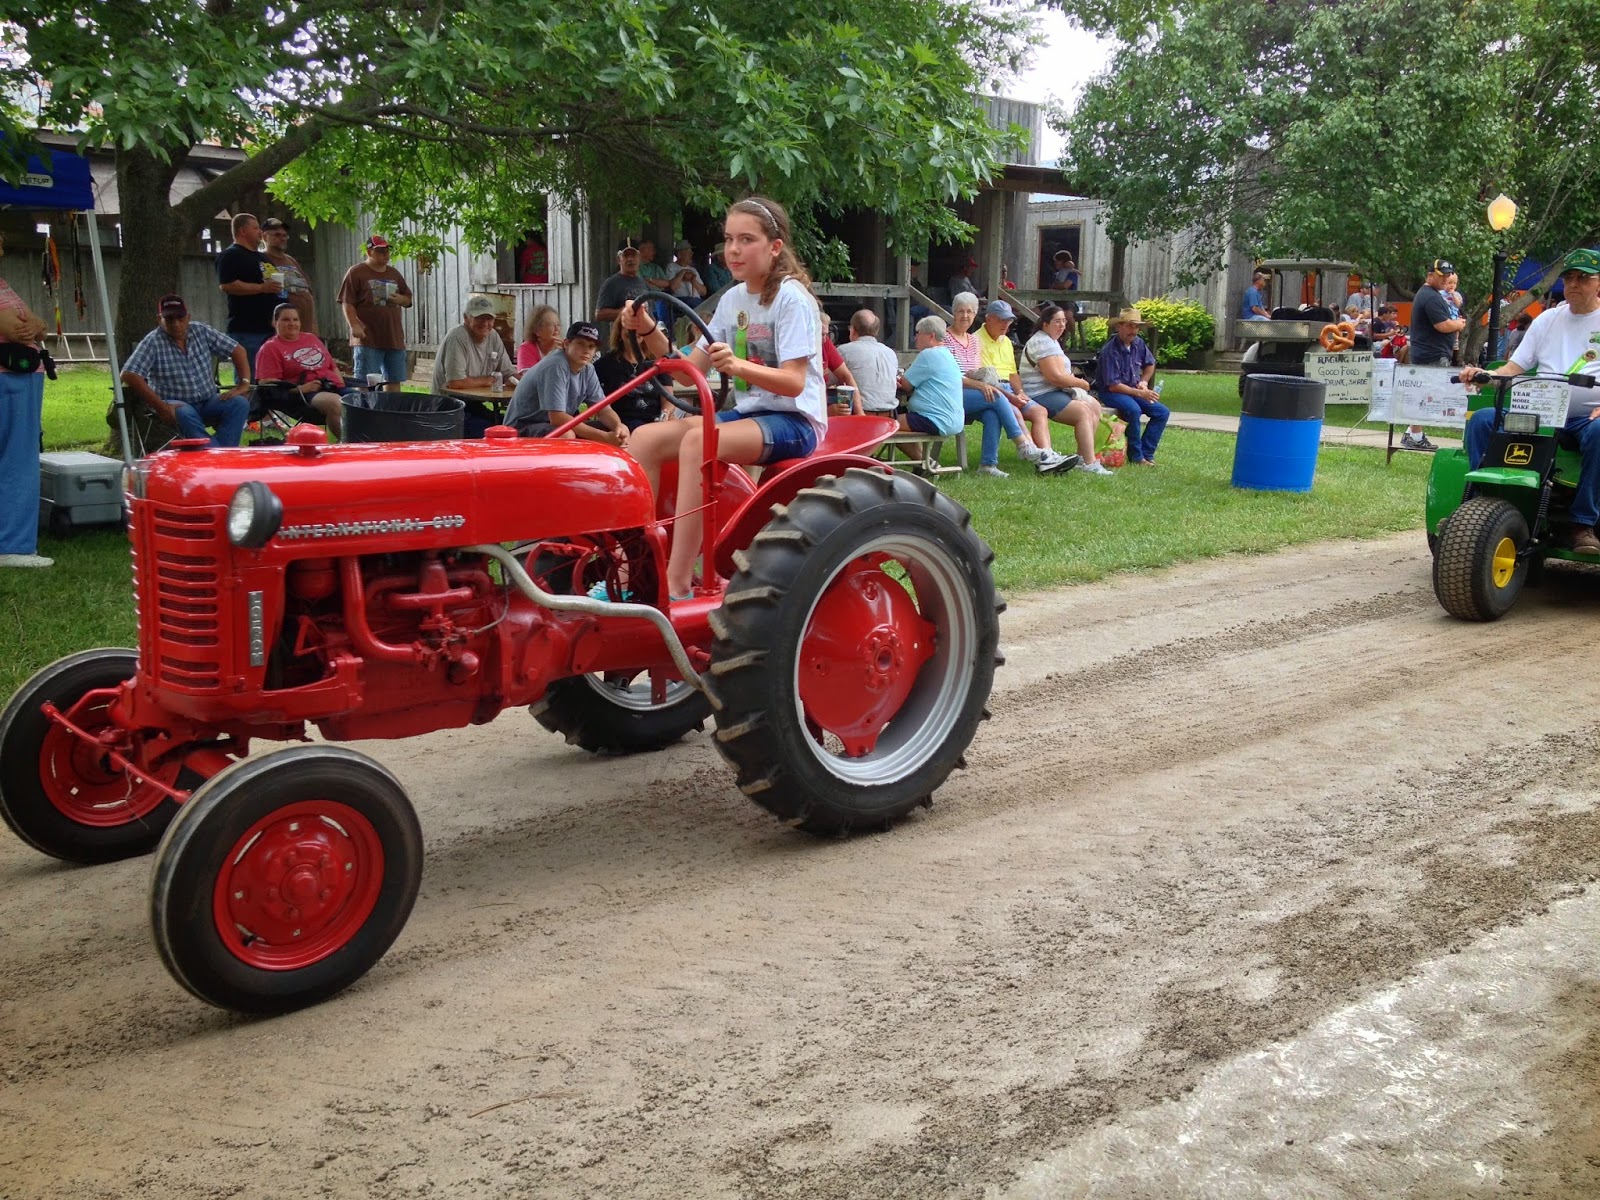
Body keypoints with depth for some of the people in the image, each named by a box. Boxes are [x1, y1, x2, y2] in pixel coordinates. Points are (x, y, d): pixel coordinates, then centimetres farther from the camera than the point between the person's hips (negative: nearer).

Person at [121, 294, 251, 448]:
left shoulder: (201, 331, 3)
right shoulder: (152, 342, -8)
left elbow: (238, 350, 6)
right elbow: (128, 375, -18)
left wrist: (244, 384, -9)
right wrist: (160, 406, -25)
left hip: (208, 402, 4)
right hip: (174, 405, -4)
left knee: (239, 404, -24)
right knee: (184, 414, -38)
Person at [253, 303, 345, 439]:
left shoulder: (312, 339, 26)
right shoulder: (270, 348, 6)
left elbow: (333, 366, 29)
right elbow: (265, 382, -5)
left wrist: (344, 389, 10)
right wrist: (300, 389, -16)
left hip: (335, 388, 6)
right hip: (305, 397, -6)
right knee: (335, 403, -38)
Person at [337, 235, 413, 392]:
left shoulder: (394, 274, 17)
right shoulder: (356, 273, -1)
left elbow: (408, 299, 25)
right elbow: (346, 303, -8)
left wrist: (400, 299, 1)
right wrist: (354, 325, -19)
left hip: (395, 338, 6)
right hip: (367, 338, -6)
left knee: (394, 381, 10)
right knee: (365, 384, -6)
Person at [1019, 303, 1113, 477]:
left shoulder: (1052, 341, 21)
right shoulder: (1042, 343, -14)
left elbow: (1063, 374, 18)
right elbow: (1055, 376, -23)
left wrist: (1074, 382, -6)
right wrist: (1081, 383, -7)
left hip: (1055, 392, 11)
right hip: (1041, 396, -11)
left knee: (1094, 407, 5)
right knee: (1083, 411, -23)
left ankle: (1082, 456, 2)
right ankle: (1089, 464, -26)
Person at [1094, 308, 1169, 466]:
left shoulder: (1138, 343, 0)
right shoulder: (1110, 350, -22)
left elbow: (1150, 364, 21)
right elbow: (1113, 385, -24)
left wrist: (1144, 382, 4)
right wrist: (1140, 393, -25)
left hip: (1133, 390, 8)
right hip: (1110, 393, -8)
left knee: (1162, 412, -8)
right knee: (1133, 409, -35)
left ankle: (1146, 453, -7)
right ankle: (1136, 456, -21)